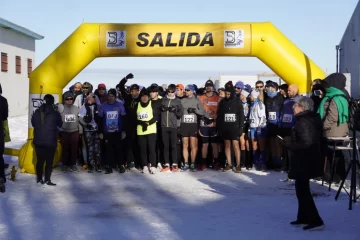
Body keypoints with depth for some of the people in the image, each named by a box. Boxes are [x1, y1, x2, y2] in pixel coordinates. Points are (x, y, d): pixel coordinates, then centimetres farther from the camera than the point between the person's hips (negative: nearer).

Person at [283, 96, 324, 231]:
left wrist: (289, 143, -16)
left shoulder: (303, 122, -21)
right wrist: (290, 141, 10)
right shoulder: (311, 119, 11)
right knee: (302, 190, 19)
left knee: (302, 191, -3)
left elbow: (306, 143, -28)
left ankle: (316, 221, 0)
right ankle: (303, 218, 29)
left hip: (304, 163, -11)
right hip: (306, 161, 11)